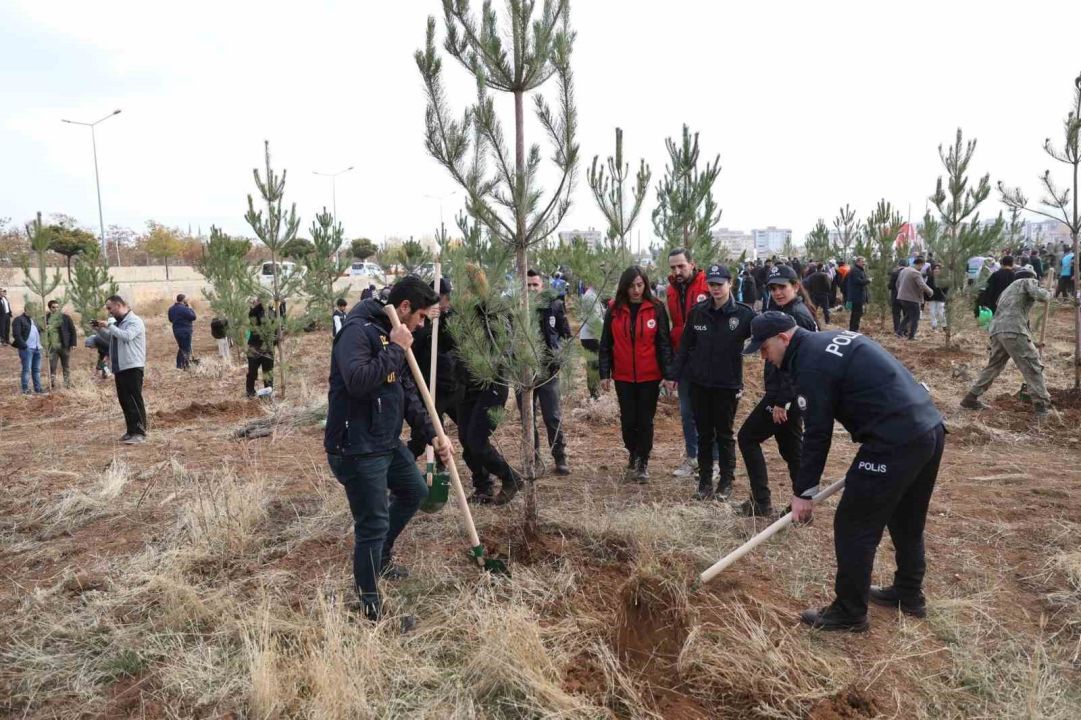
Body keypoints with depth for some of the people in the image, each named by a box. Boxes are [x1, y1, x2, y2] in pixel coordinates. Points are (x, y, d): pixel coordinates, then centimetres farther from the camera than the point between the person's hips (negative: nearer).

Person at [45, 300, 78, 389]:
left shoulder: (66, 317, -2)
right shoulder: (46, 318, 3)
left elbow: (72, 330, -1)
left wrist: (73, 343, -8)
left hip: (64, 346, -1)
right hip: (52, 347, 1)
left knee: (66, 367, 9)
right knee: (51, 367, 3)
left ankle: (68, 385, 19)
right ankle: (52, 385, 11)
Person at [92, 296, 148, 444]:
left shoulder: (134, 321, -9)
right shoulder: (118, 322, 18)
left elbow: (127, 336, -24)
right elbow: (110, 339, 27)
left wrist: (109, 326, -17)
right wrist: (99, 330, 11)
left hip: (132, 367, -9)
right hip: (120, 367, 9)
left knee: (135, 400, -10)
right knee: (124, 400, 11)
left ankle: (140, 433, -9)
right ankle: (131, 431, 18)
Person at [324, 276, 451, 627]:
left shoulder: (391, 336, 12)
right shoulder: (358, 330, -18)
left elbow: (408, 393, 16)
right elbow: (357, 381, -35)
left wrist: (432, 434, 9)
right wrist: (395, 350, -24)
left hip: (387, 442, 10)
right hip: (356, 449, -10)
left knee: (415, 492, 26)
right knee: (372, 525, -2)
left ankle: (381, 556, 45)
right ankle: (370, 608, 17)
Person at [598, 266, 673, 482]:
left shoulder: (656, 308, -4)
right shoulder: (614, 310, 1)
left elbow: (664, 343, -3)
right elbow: (606, 344, 3)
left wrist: (668, 373, -9)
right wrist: (604, 373, 0)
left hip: (649, 376, -1)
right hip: (623, 376, 2)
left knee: (645, 420, 7)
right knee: (628, 420, 10)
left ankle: (643, 461, 21)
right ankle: (633, 454, 34)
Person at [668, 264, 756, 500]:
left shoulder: (744, 314, -8)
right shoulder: (697, 312, 0)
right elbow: (685, 346, 6)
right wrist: (674, 375, 6)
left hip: (728, 384, -2)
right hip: (699, 383, 3)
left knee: (725, 434, 10)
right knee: (704, 434, 12)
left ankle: (726, 482, 24)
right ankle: (705, 481, 24)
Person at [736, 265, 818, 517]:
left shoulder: (797, 315, -16)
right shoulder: (789, 312, 15)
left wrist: (781, 402, -22)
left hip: (784, 394, -10)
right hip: (790, 394, 10)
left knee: (747, 437, -1)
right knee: (791, 448, 15)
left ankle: (761, 503, 4)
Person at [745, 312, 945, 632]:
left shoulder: (811, 364, -12)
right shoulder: (834, 339, 17)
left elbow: (817, 435, -11)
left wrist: (802, 492, -2)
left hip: (895, 443, -10)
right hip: (931, 427, 10)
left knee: (853, 528, 2)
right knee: (907, 521, 25)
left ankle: (849, 613, 15)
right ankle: (909, 594, 41)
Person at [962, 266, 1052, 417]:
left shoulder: (1009, 288, 33)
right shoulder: (1028, 282, 12)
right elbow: (1041, 296, -8)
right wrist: (1048, 294, 15)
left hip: (997, 330, 7)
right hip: (1013, 330, -7)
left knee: (993, 366, 19)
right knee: (1032, 366, 1)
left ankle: (971, 398, 18)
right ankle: (1042, 404, 1)